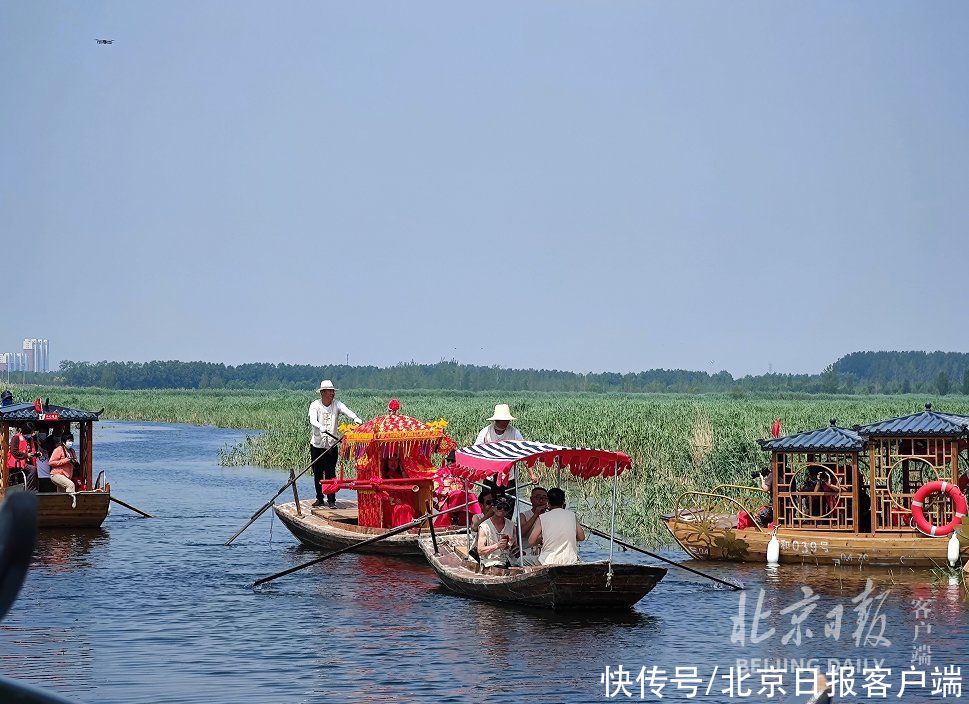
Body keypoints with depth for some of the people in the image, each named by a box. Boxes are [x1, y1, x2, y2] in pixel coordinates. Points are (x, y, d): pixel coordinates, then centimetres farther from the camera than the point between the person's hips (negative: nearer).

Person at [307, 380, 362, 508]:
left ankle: (331, 500, 2)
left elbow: (347, 411, -20)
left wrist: (355, 418, -42)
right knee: (317, 473, 8)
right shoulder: (315, 405, -4)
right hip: (317, 445, 0)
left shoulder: (337, 405, 0)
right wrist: (320, 427, -43)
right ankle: (320, 499, 21)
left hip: (332, 445, 0)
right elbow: (312, 420, -21)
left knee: (330, 473, -4)